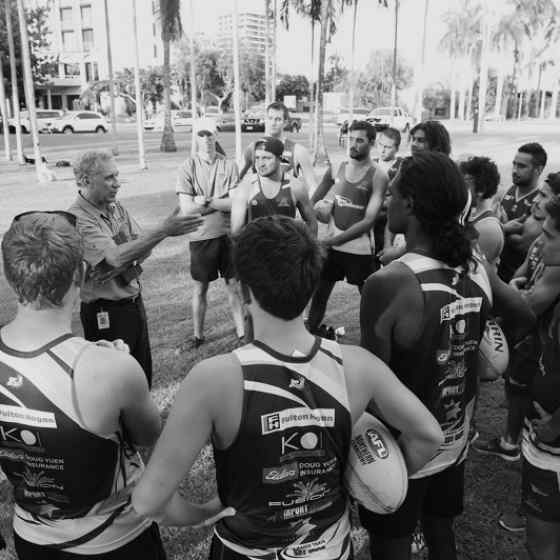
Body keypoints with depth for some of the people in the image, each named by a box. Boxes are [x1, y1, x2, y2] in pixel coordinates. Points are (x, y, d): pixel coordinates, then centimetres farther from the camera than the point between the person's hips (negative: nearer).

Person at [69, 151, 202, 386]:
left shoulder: (116, 207, 6)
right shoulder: (77, 218, -18)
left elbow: (142, 250, 0)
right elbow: (116, 256, -30)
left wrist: (116, 268, -20)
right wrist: (164, 230, -33)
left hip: (134, 301, 7)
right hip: (105, 312, -7)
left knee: (143, 372, 19)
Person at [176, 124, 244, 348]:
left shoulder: (229, 165, -2)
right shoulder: (188, 166, -4)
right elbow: (186, 208, -11)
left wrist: (205, 201, -15)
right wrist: (221, 203, -10)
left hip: (228, 234, 1)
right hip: (200, 237, 0)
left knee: (234, 286, 9)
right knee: (200, 289, 12)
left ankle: (242, 333, 22)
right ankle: (198, 336, 27)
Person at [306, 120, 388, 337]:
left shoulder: (378, 176, -12)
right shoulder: (341, 167, 6)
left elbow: (369, 220, -17)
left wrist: (333, 240, -20)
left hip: (360, 249, -5)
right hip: (332, 245, 5)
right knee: (319, 292, 12)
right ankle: (311, 332, 29)